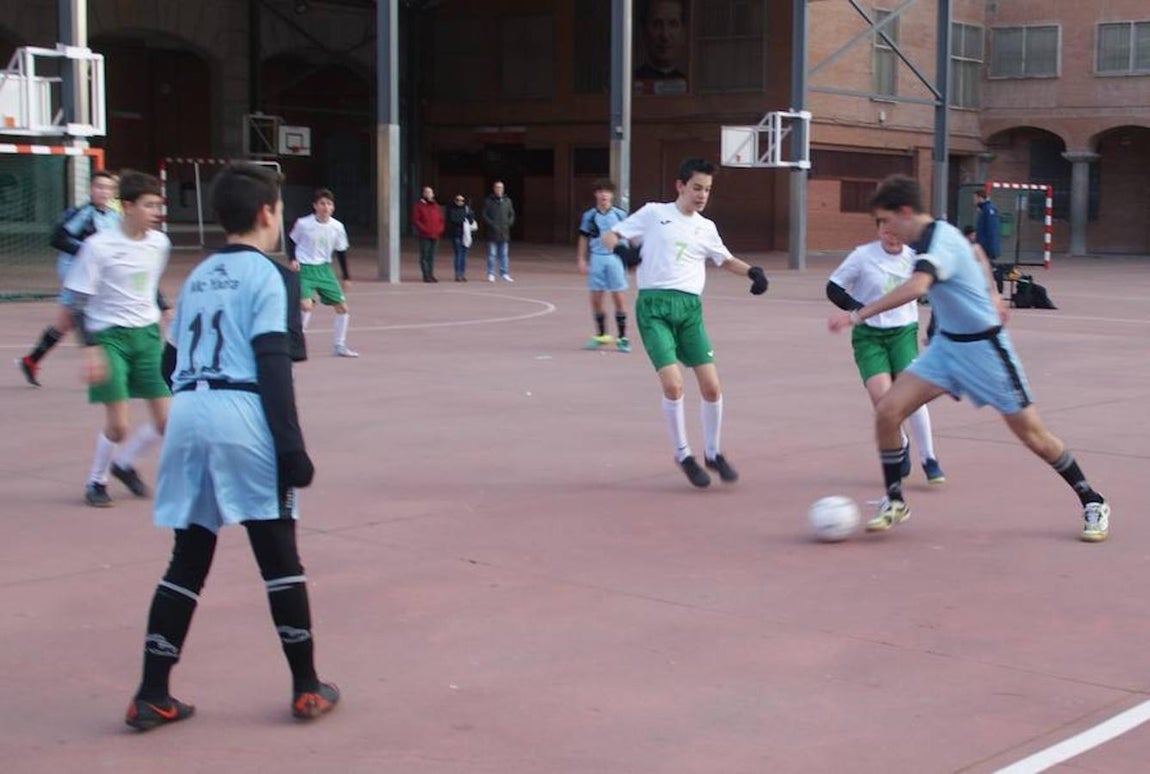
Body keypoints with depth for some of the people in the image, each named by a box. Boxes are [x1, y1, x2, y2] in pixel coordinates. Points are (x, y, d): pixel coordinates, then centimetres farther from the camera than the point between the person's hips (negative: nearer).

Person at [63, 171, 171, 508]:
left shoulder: (159, 243, 2)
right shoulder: (99, 246, -14)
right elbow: (77, 303, -12)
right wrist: (91, 349, -19)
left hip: (147, 334, 5)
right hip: (109, 337, -5)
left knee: (168, 421, 0)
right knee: (118, 425, -9)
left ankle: (124, 463, 27)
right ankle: (96, 481, 18)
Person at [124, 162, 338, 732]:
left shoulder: (198, 276, 20)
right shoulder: (269, 276, -1)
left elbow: (170, 362, 19)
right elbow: (273, 366, -10)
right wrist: (291, 448, -11)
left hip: (186, 412, 6)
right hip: (242, 417, -6)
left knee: (188, 558, 12)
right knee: (278, 555, 4)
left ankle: (151, 695, 12)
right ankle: (307, 689, 13)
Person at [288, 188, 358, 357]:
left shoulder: (337, 227, -3)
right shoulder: (303, 223, -12)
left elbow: (341, 252, 9)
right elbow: (291, 241, 5)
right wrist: (293, 259, -10)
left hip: (324, 270, 4)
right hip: (304, 269, -4)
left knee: (343, 308, 2)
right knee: (306, 304, -24)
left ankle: (339, 346, 19)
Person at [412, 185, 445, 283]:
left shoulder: (435, 205, 15)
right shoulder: (419, 206, -2)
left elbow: (441, 219, 20)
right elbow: (415, 220, -8)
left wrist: (440, 229, 5)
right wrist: (424, 229, -15)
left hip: (435, 235, 5)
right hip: (424, 236, -5)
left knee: (432, 256, 9)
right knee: (424, 256, -4)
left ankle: (431, 275, 13)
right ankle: (426, 275, -3)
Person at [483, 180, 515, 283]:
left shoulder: (507, 201, 9)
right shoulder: (488, 201, -1)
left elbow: (512, 214, 15)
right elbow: (484, 215, -2)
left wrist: (509, 223, -2)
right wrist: (492, 224, -12)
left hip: (504, 233, 3)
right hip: (492, 233, -3)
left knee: (504, 254, 7)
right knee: (492, 254, -1)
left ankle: (504, 274, 12)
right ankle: (491, 274, 4)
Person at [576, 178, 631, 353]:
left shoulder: (620, 215, -1)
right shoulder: (589, 216, 4)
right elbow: (583, 239, 11)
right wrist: (581, 260, 4)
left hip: (615, 258, -2)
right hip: (596, 258, 2)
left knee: (618, 299, -2)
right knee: (596, 300, 4)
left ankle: (622, 338, 6)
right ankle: (601, 335, 20)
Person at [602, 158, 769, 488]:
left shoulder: (706, 228, 16)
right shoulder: (654, 213, 4)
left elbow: (725, 260, 31)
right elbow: (609, 236, 4)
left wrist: (752, 271, 11)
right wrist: (621, 246, -20)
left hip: (690, 308, 4)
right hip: (654, 305, -4)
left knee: (712, 386, -2)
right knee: (673, 384, -17)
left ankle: (713, 453, 20)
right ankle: (683, 455, 4)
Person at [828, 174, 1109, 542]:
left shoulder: (940, 240, -25)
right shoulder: (925, 239, 3)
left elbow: (916, 287, -44)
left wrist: (857, 315, -46)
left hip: (983, 347, -8)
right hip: (946, 345, 8)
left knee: (1034, 436, 2)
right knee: (887, 411, -8)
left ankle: (1093, 504, 21)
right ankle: (894, 502, 7)